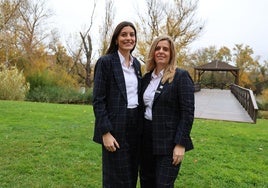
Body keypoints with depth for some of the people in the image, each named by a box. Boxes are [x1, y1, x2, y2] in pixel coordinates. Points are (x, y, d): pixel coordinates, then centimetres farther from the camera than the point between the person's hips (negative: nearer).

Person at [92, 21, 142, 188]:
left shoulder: (136, 63, 11)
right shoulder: (105, 62, -8)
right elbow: (98, 100, -11)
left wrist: (142, 125, 12)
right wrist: (105, 132, -17)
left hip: (135, 124, 6)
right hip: (116, 125, -6)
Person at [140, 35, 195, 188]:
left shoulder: (181, 76, -8)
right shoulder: (147, 77, 10)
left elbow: (188, 113, -13)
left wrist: (180, 144, -17)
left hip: (168, 141, -6)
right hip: (147, 139, 6)